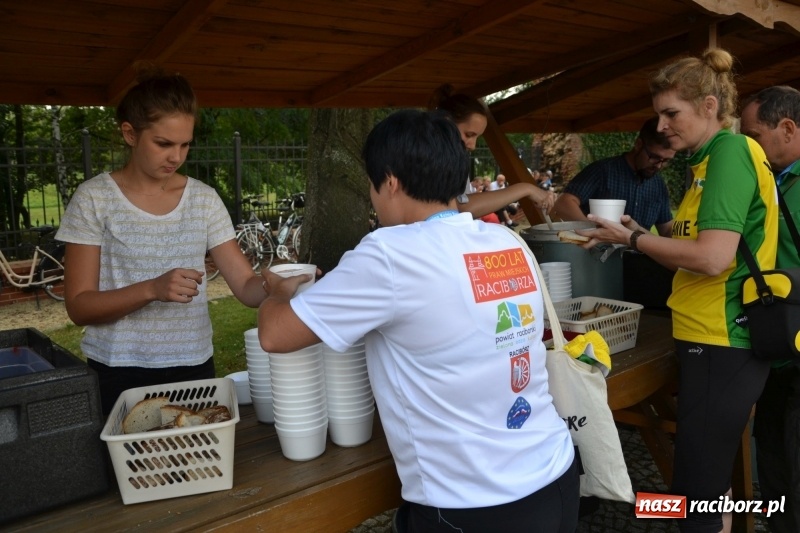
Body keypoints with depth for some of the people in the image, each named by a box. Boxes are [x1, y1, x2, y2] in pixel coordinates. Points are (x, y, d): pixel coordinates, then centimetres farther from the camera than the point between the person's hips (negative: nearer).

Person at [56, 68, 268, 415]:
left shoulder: (204, 200, 0)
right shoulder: (94, 198, -7)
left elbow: (246, 285, -4)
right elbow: (79, 307, -9)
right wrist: (152, 289, -25)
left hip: (193, 367, 2)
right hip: (118, 374, -2)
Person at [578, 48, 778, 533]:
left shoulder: (731, 150, -13)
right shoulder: (715, 157, 16)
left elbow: (713, 257, -23)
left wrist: (632, 238, -12)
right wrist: (642, 236, 8)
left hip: (721, 345, -10)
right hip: (713, 339, 10)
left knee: (697, 492, -2)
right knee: (709, 479, 19)